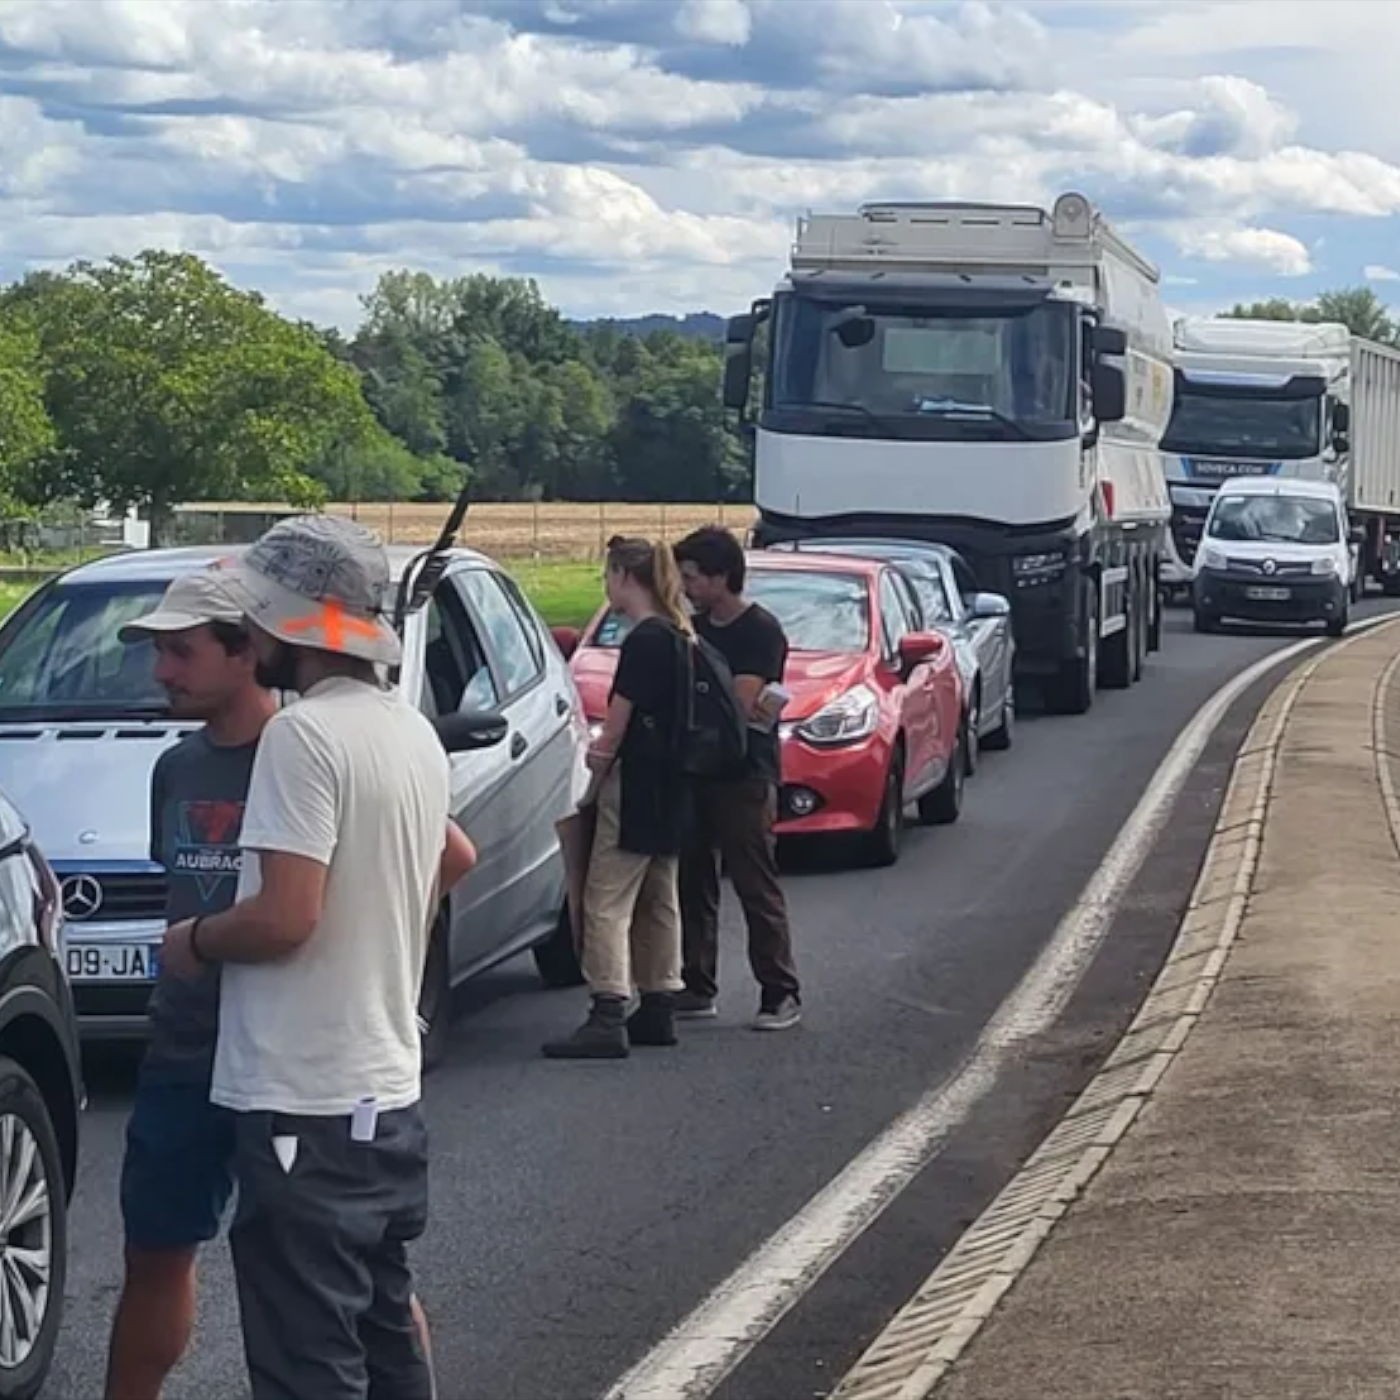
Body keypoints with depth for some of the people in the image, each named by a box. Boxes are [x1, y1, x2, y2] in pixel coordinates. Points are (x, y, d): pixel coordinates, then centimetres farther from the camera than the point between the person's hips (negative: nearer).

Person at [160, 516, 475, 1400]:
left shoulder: (304, 735, -16)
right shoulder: (414, 733, 12)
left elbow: (284, 917, -22)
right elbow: (455, 858, 30)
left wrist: (194, 941, -6)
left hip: (306, 1103, -9)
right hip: (390, 1091, 9)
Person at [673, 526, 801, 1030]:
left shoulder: (760, 631, -9)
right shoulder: (696, 628, 14)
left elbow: (740, 703, -18)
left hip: (744, 778, -7)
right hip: (694, 771, 7)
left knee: (757, 889, -6)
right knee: (692, 885, 8)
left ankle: (781, 994, -1)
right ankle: (696, 988, 16)